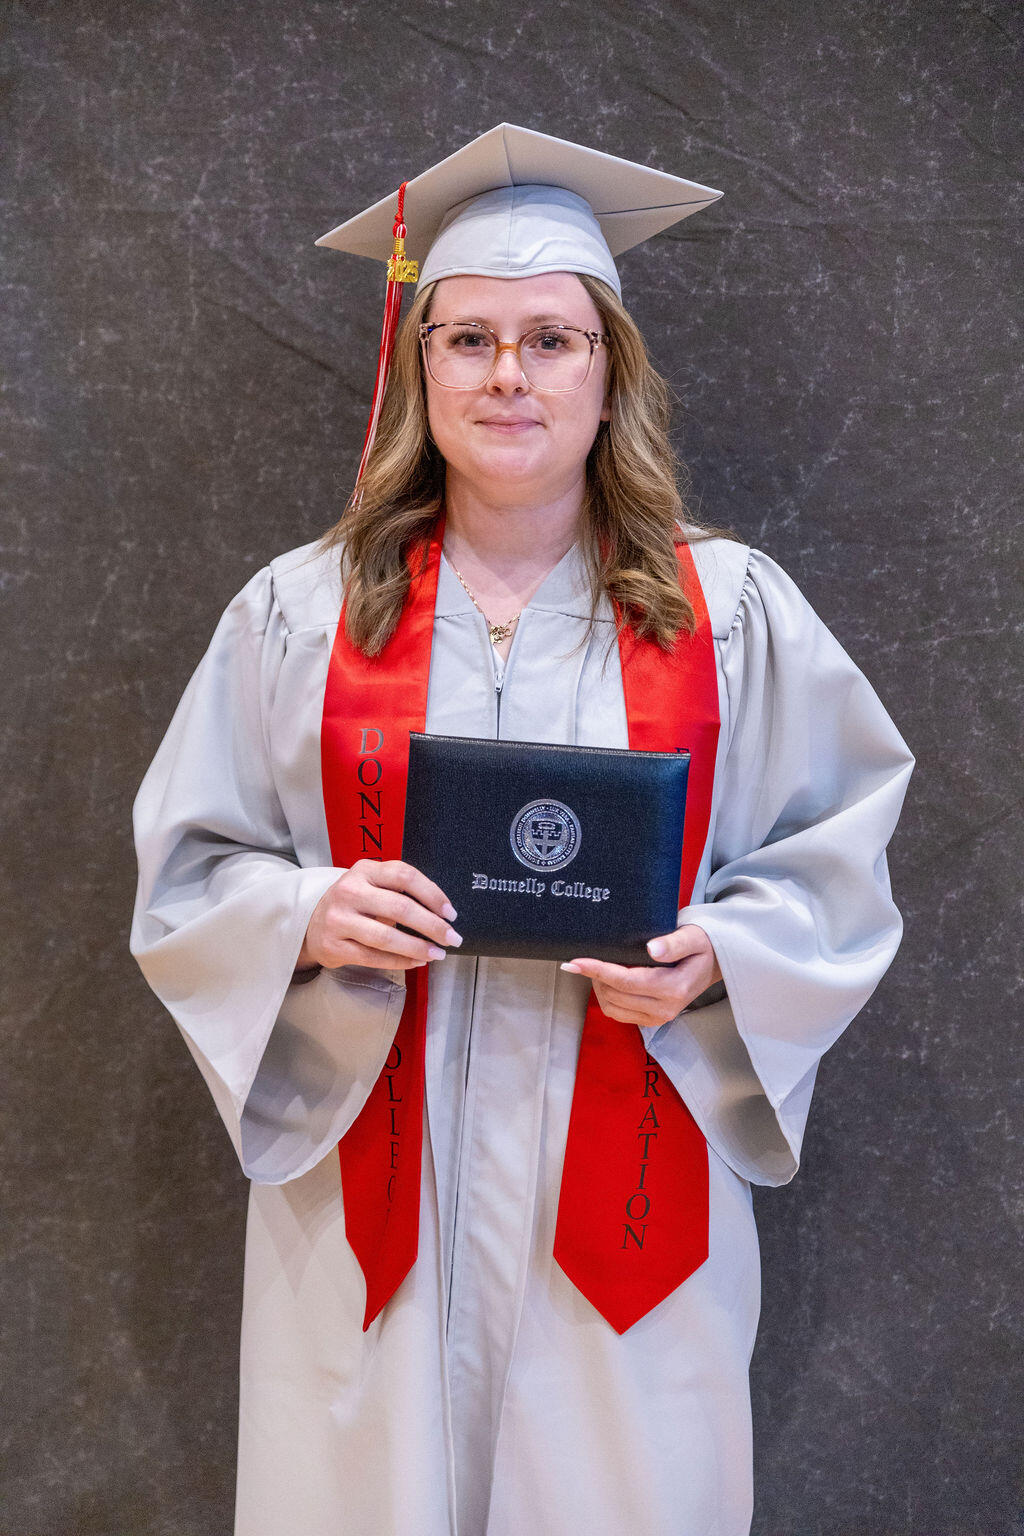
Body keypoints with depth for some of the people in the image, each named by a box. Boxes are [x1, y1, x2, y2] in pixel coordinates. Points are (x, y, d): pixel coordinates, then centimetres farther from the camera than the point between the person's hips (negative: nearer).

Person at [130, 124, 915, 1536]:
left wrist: (713, 957, -14)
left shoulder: (735, 611, -1)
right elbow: (187, 875, 3)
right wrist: (310, 918, -17)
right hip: (372, 1177, 1)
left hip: (622, 1196, 0)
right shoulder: (300, 612, 0)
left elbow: (836, 855, 4)